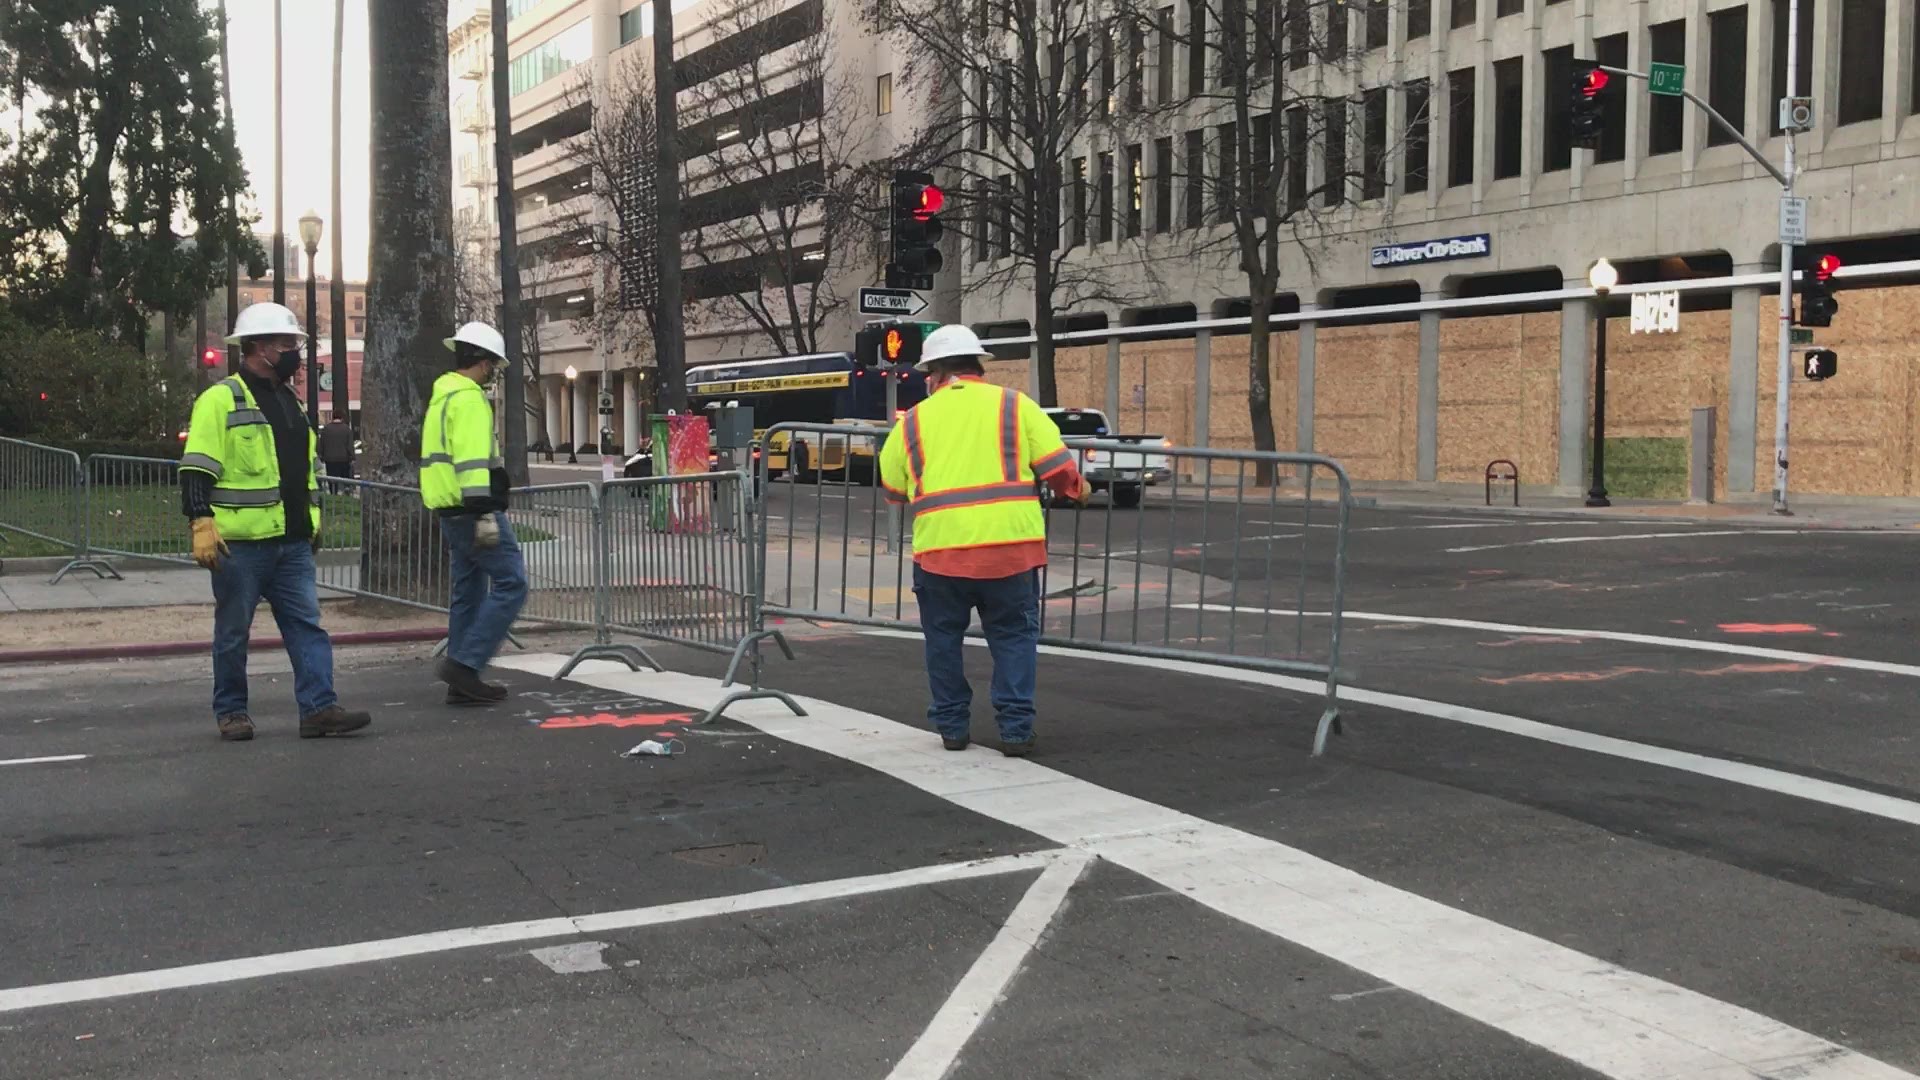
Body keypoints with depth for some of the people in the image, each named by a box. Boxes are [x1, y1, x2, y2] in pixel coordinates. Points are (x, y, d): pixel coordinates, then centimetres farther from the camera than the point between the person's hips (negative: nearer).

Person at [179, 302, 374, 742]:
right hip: (240, 542, -7)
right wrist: (202, 524, -19)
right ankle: (231, 711, 17)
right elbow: (196, 470, -12)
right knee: (233, 632, 5)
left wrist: (313, 520, 26)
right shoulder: (221, 400, -7)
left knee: (307, 624, 0)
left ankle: (319, 708, -2)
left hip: (292, 542, 7)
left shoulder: (290, 402, 18)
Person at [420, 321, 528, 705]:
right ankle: (465, 663, -12)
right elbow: (472, 460, -22)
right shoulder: (469, 398, -12)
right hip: (473, 509, -11)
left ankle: (462, 683, 14)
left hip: (451, 511, 11)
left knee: (469, 593, 12)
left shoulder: (443, 395, 21)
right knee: (511, 583, -9)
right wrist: (484, 513, -26)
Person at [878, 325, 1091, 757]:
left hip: (940, 547, 0)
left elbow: (892, 488, 15)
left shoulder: (913, 420, 9)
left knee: (944, 637, 16)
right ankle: (1016, 729, 8)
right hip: (1011, 543, 0)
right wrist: (1078, 490, 22)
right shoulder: (1015, 404, 6)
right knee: (1014, 635, 11)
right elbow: (1057, 466, 2)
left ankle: (951, 726, 21)